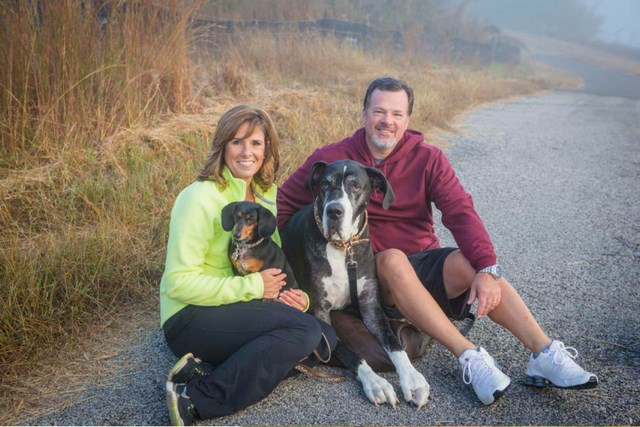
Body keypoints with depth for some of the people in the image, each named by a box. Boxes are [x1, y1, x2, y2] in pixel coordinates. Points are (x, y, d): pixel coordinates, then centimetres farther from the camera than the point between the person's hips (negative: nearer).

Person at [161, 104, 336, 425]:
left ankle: (206, 371, -15)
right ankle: (196, 399, -22)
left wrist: (289, 295, -6)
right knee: (305, 330, -24)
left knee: (325, 339, -9)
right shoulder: (202, 197, -15)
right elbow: (178, 282, -20)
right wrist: (253, 287, -20)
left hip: (239, 310, 8)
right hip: (192, 317, -8)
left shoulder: (265, 195, 9)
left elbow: (274, 266, 17)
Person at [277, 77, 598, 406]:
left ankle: (545, 354, -29)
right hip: (372, 276, -2)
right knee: (393, 259, -36)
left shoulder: (427, 159, -2)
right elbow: (283, 205, 3)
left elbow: (461, 212, -14)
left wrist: (487, 269, -30)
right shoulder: (331, 159, -5)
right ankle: (470, 358, -37)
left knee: (472, 262, -28)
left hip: (424, 263, 2)